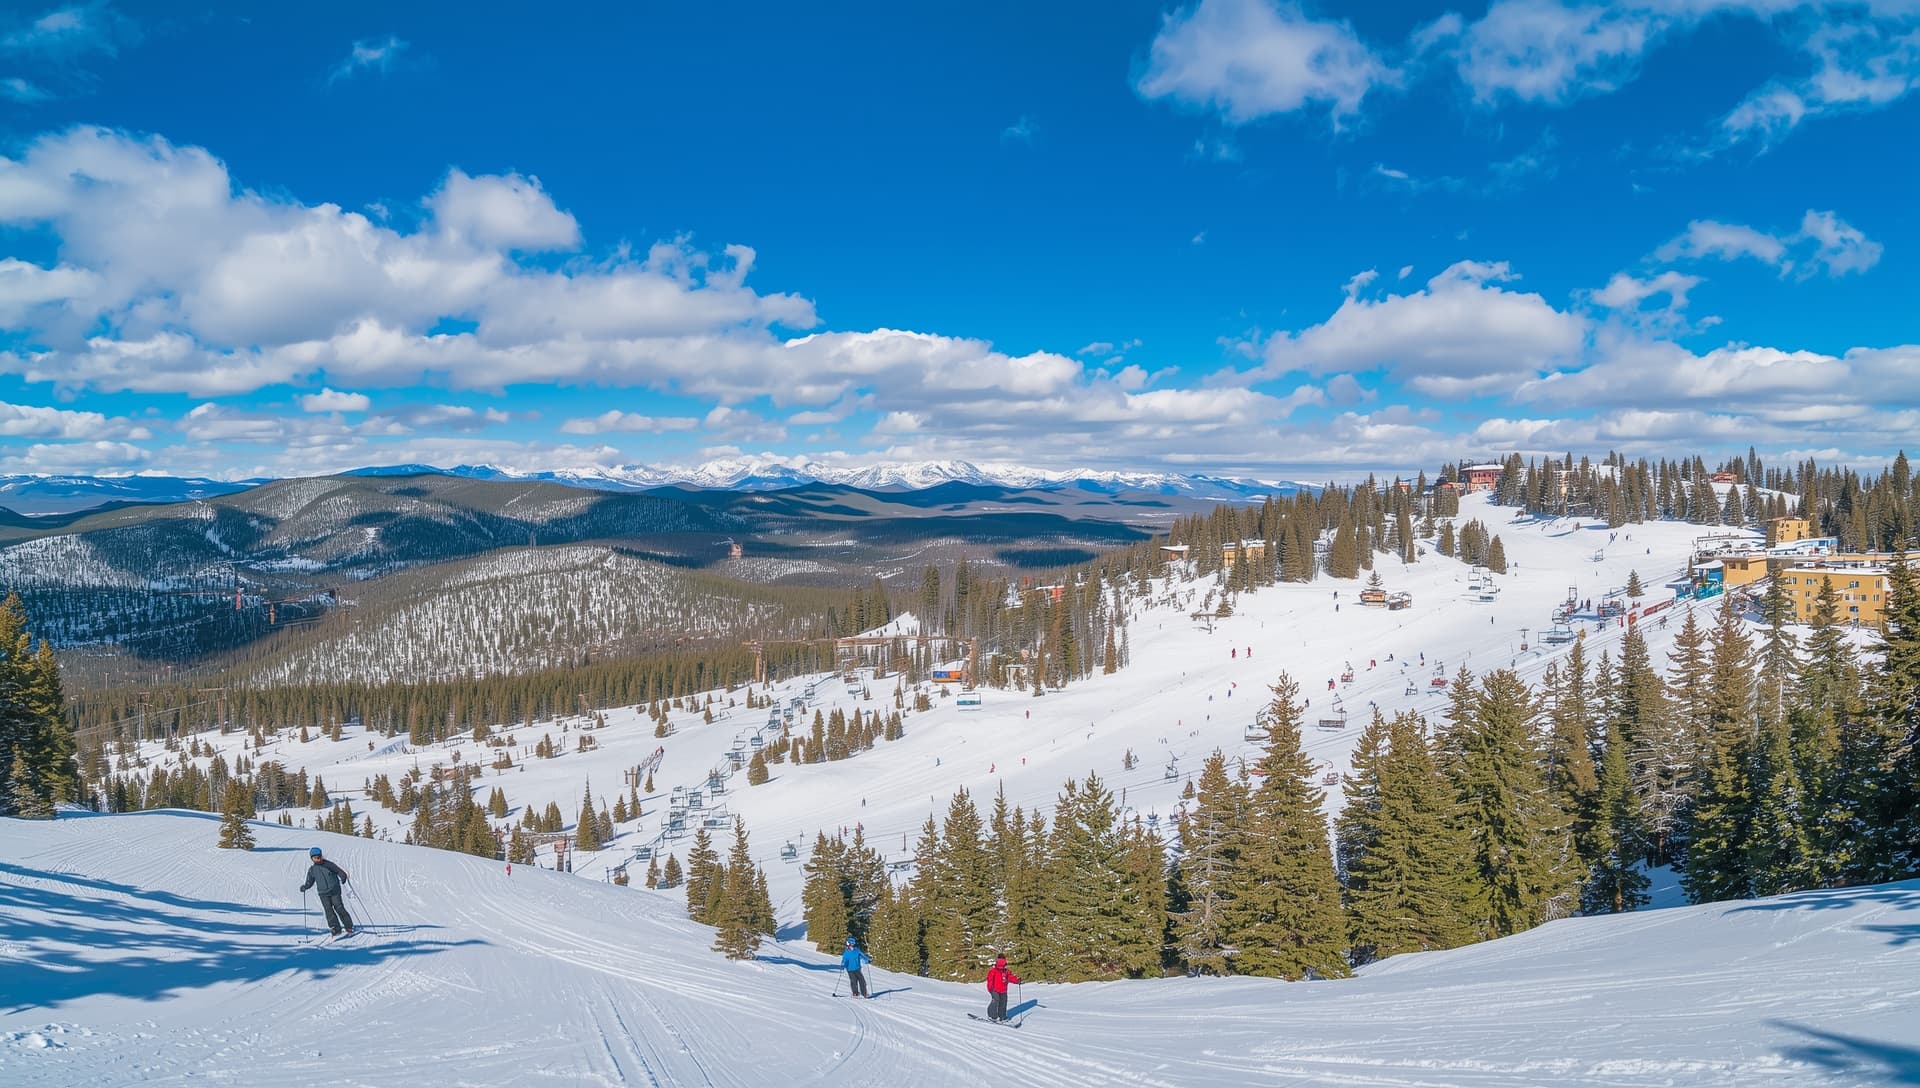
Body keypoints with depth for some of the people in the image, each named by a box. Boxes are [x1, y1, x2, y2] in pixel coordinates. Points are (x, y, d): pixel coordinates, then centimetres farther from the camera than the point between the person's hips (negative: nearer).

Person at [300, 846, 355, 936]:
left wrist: (343, 878, -20)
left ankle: (349, 928, 1)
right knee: (328, 910, -8)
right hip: (323, 893, 3)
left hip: (335, 891, -3)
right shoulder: (312, 870, 7)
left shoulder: (328, 864, -2)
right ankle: (336, 929, -3)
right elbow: (310, 882, 15)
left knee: (339, 908, -7)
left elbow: (340, 872, -2)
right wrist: (304, 887, -5)